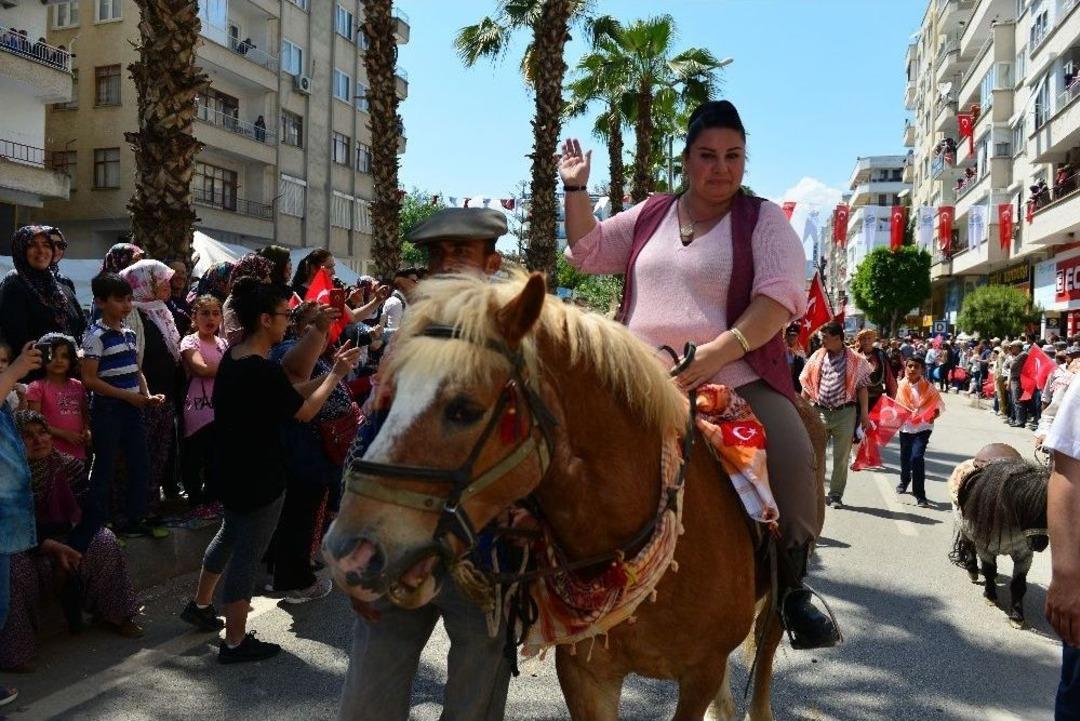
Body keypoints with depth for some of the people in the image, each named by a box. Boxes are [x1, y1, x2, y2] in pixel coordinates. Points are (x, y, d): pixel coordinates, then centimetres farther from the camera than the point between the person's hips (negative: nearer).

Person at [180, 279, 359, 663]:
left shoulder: (232, 358, 3)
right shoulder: (264, 371, -27)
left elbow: (289, 393, 5)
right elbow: (305, 411, -16)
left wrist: (332, 372, 1)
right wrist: (336, 375, -6)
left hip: (234, 470, 10)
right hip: (259, 480, -10)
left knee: (229, 536, 28)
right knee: (247, 555, 2)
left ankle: (200, 604, 44)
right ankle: (235, 642, 15)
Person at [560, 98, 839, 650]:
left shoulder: (764, 220, 5)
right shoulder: (651, 215, 17)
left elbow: (781, 296, -9)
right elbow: (588, 253, 24)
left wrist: (721, 349, -23)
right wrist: (576, 189, 12)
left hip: (739, 380, -3)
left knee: (792, 458, -24)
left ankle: (790, 588, 0)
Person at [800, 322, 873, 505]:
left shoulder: (854, 360, -1)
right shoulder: (817, 357, 6)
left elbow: (862, 387, 0)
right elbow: (807, 386, 9)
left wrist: (864, 414, -5)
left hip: (845, 413, -2)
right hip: (819, 412, 2)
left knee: (841, 457, 6)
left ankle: (836, 495, 16)